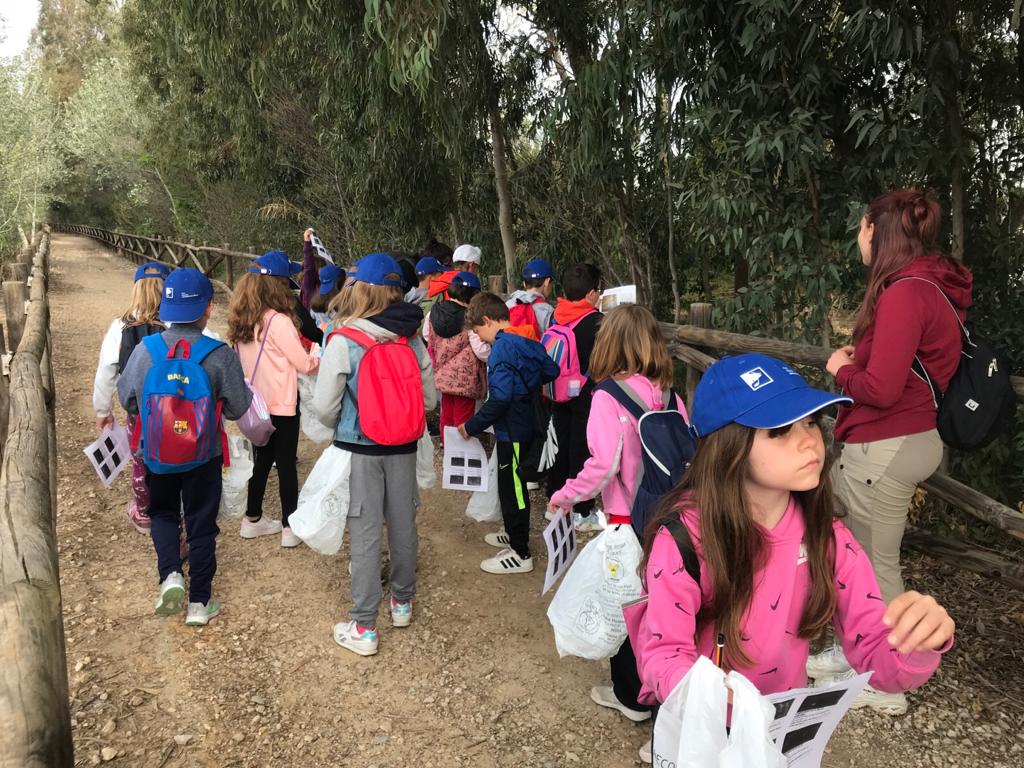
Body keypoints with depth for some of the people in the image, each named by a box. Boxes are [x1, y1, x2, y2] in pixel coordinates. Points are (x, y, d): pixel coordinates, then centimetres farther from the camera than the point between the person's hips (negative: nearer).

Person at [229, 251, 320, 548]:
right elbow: (305, 364, -15)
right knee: (286, 463, 6)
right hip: (281, 406, -7)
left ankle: (253, 519, 31)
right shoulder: (278, 321, -22)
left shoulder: (242, 320, 0)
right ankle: (290, 527, 15)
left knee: (262, 459, 20)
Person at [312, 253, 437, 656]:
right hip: (402, 446, 4)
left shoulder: (343, 340, -15)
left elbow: (324, 406, -14)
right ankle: (402, 601, 36)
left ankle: (364, 627, 13)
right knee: (403, 524, 16)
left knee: (365, 533, 3)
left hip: (360, 448, -4)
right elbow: (429, 397, 3)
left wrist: (342, 426, 7)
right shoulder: (412, 338, -2)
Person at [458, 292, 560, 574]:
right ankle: (515, 534, 39)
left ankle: (520, 554, 11)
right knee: (514, 485, 23)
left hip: (512, 431, -9)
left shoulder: (502, 348, -21)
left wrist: (472, 426, -16)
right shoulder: (526, 341, 5)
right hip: (528, 424, 9)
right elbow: (552, 370, 12)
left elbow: (499, 399, -26)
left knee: (511, 489, 2)